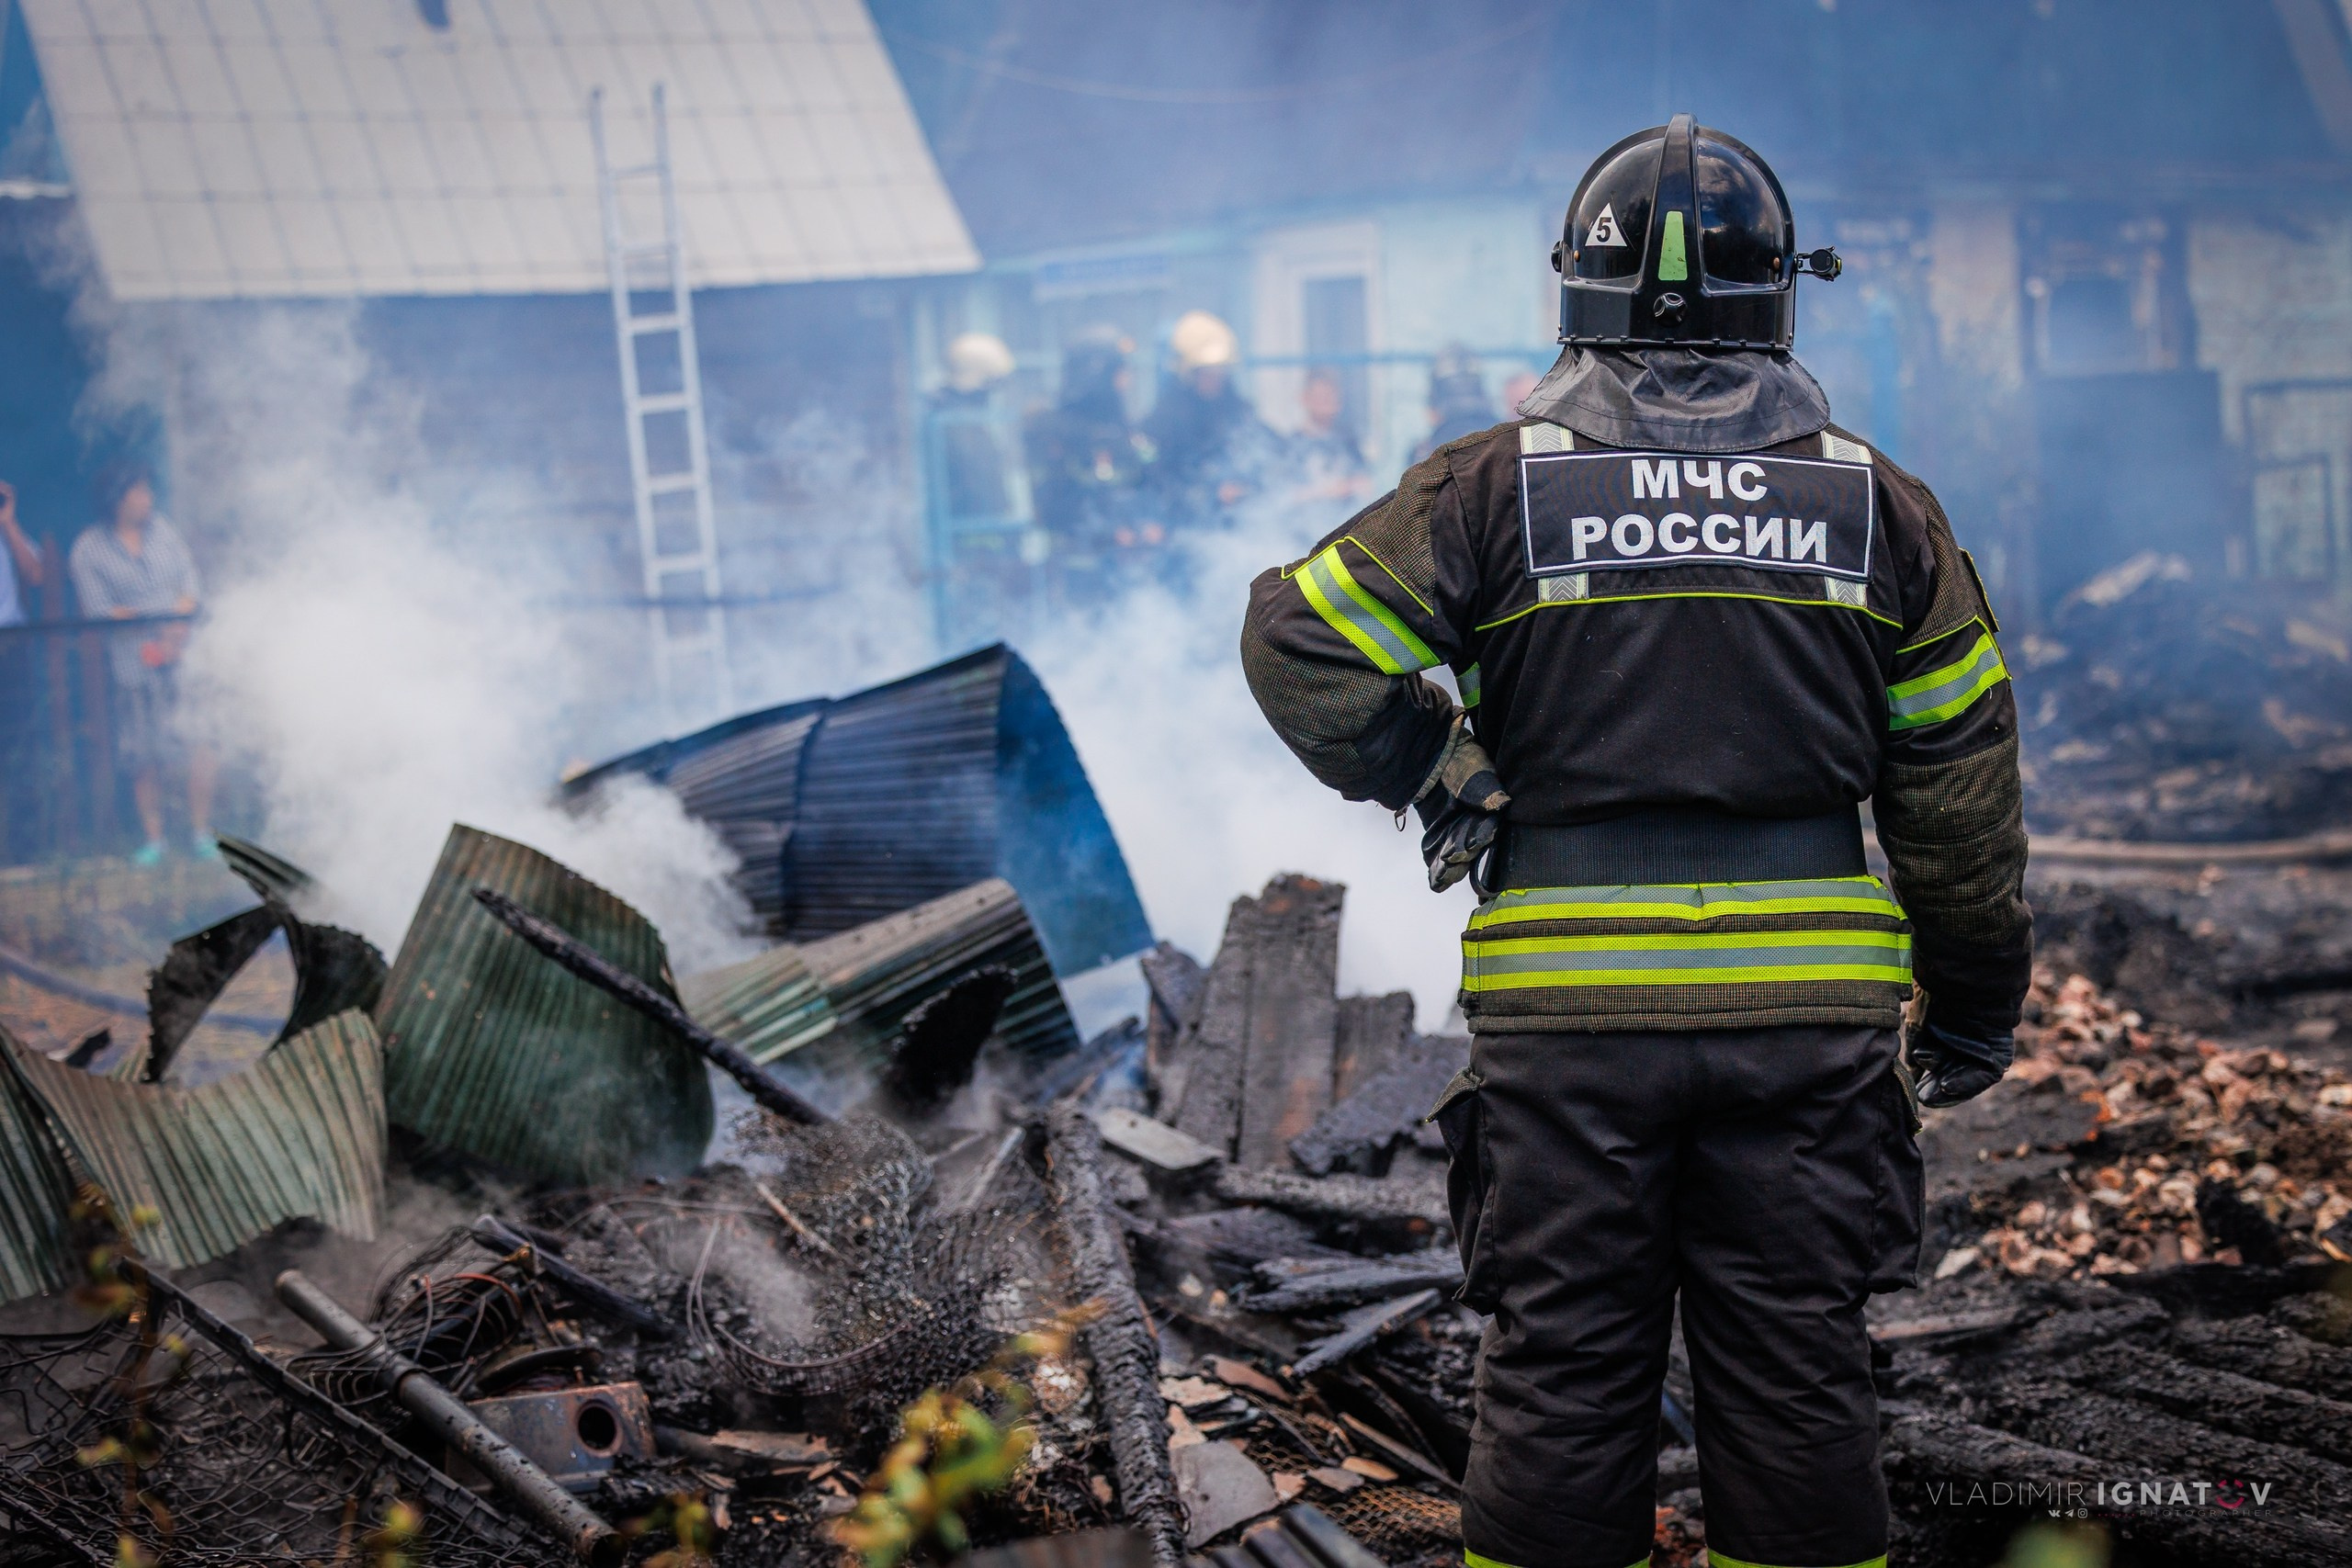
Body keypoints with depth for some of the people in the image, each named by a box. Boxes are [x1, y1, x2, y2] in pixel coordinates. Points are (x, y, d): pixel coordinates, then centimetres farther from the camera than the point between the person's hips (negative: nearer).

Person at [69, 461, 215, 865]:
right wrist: (153, 621, -14)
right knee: (145, 755, -1)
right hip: (134, 661, -2)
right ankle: (153, 839, 10)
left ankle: (201, 833, 1)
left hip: (182, 653, 2)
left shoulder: (161, 527, 11)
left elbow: (190, 582, 7)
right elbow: (98, 610, -5)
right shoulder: (88, 550, 0)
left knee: (197, 741, -8)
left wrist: (178, 626, -10)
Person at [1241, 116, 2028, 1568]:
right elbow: (1962, 782, 7)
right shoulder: (1878, 504, 4)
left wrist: (1441, 787, 6)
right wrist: (1977, 1000, 16)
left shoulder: (1501, 488, -1)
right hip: (1813, 1012, 1)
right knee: (1799, 1377, 10)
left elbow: (1302, 637, -4)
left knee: (1562, 1381, 7)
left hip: (1568, 1012, -1)